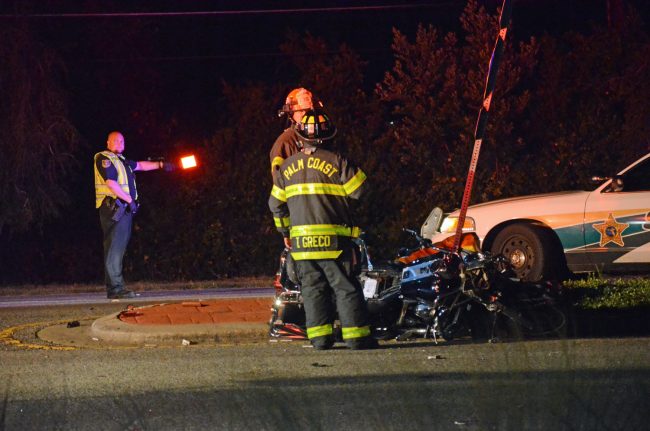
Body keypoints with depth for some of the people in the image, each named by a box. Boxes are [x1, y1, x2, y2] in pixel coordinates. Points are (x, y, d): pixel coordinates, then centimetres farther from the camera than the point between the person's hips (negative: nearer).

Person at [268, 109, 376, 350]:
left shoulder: (287, 167, 9)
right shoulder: (337, 162, -7)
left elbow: (276, 203, 14)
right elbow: (360, 190, -6)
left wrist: (285, 232, 27)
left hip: (301, 240, 4)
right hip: (333, 239, -4)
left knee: (313, 288, 8)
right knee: (346, 287, 1)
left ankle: (320, 336, 3)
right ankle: (355, 335, -2)